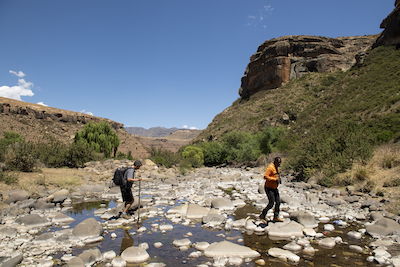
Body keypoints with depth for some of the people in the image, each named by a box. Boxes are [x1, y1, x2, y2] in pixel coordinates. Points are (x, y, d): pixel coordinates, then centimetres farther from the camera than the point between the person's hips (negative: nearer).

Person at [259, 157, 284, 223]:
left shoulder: (277, 167, 9)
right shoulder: (270, 167, -21)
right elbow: (265, 176, -30)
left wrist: (278, 179, 6)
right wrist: (275, 179, -27)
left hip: (274, 188, 9)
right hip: (269, 188, -9)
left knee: (278, 202, 8)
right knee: (271, 203, -7)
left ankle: (276, 217, 21)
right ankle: (262, 216, 9)